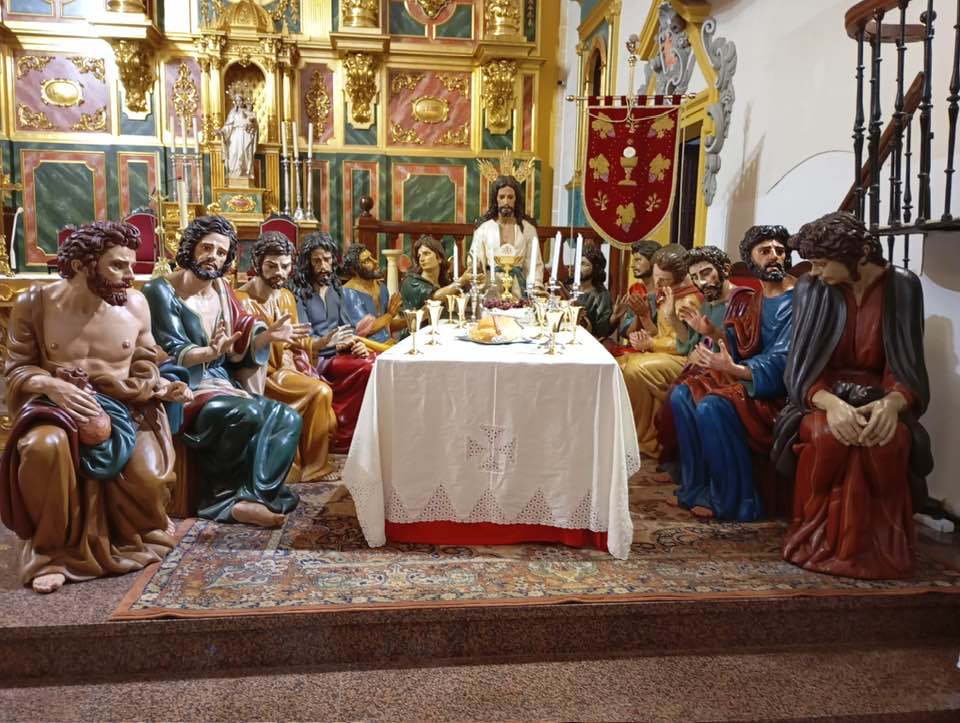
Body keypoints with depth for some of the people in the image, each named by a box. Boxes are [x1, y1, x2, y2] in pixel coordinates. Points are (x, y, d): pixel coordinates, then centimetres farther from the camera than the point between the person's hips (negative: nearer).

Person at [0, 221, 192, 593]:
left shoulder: (135, 304, 0)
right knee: (45, 447, -38)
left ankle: (130, 540, 11)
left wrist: (163, 389, -14)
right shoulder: (34, 303, -3)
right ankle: (50, 549, -12)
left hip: (122, 409, 1)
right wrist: (53, 385, -20)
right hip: (57, 404, -1)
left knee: (149, 478, -27)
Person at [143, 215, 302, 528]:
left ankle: (242, 498, -24)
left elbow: (238, 351, 11)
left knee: (288, 418, -16)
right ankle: (227, 497, -15)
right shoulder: (162, 290, -5)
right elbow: (173, 353, -15)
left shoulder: (222, 290, 15)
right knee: (249, 413, -34)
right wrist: (211, 352, -34)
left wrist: (267, 335, -8)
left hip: (225, 384, 7)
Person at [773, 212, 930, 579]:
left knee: (888, 439, -35)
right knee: (825, 434, -35)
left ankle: (880, 547, -13)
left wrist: (891, 403, -31)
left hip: (878, 398, 0)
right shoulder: (810, 289, -4)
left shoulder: (902, 286, -4)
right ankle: (819, 541, -14)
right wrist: (831, 403, -32)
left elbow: (907, 367, -7)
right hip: (823, 396, 0)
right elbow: (800, 369, -10)